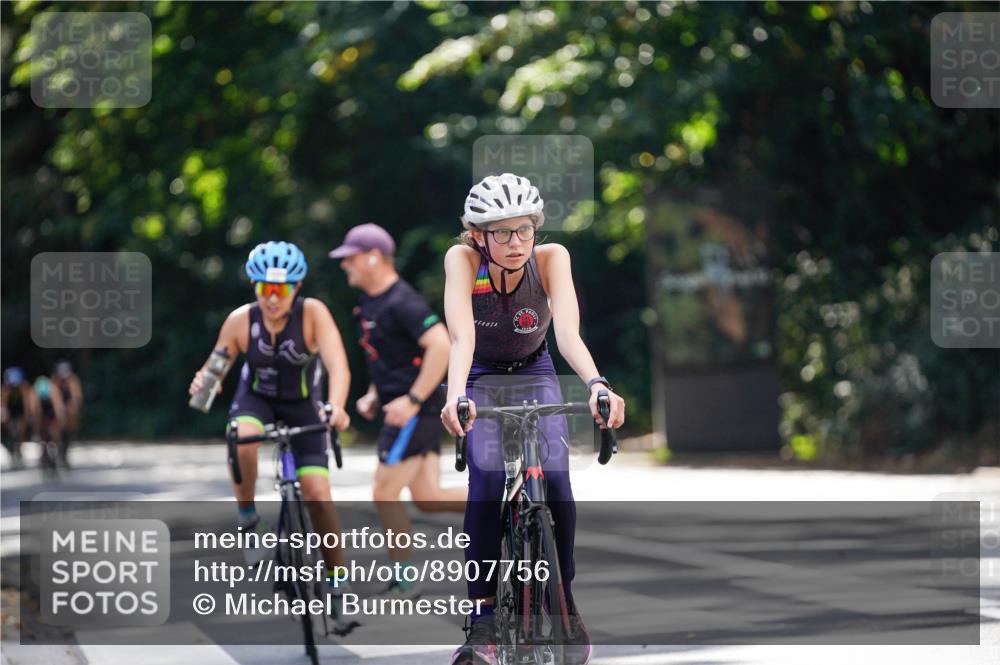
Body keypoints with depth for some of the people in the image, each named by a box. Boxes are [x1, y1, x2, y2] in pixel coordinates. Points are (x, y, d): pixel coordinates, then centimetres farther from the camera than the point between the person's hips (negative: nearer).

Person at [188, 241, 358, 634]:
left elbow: (338, 365, -39)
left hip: (303, 403, -1)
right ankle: (249, 521, -11)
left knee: (317, 491, -14)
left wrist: (336, 406, -58)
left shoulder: (312, 314, -28)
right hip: (256, 397, 1)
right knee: (241, 440, -35)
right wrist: (203, 384, -40)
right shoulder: (241, 320, -22)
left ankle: (338, 584, -2)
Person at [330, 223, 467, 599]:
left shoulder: (402, 302, -17)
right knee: (427, 499, 8)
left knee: (384, 495, -6)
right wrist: (374, 395, 16)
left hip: (413, 413, -10)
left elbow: (440, 346, -26)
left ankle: (404, 582, 4)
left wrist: (412, 400, -26)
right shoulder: (370, 303, 14)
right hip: (401, 409, 10)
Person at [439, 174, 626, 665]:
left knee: (554, 477, -21)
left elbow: (568, 332, -38)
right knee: (487, 478, -26)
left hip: (535, 374, 1)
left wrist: (596, 383, -57)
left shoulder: (551, 257, -25)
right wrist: (455, 395, -59)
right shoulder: (462, 260, -27)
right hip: (481, 377, -1)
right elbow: (461, 335, -41)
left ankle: (565, 602, 0)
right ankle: (482, 619, -21)